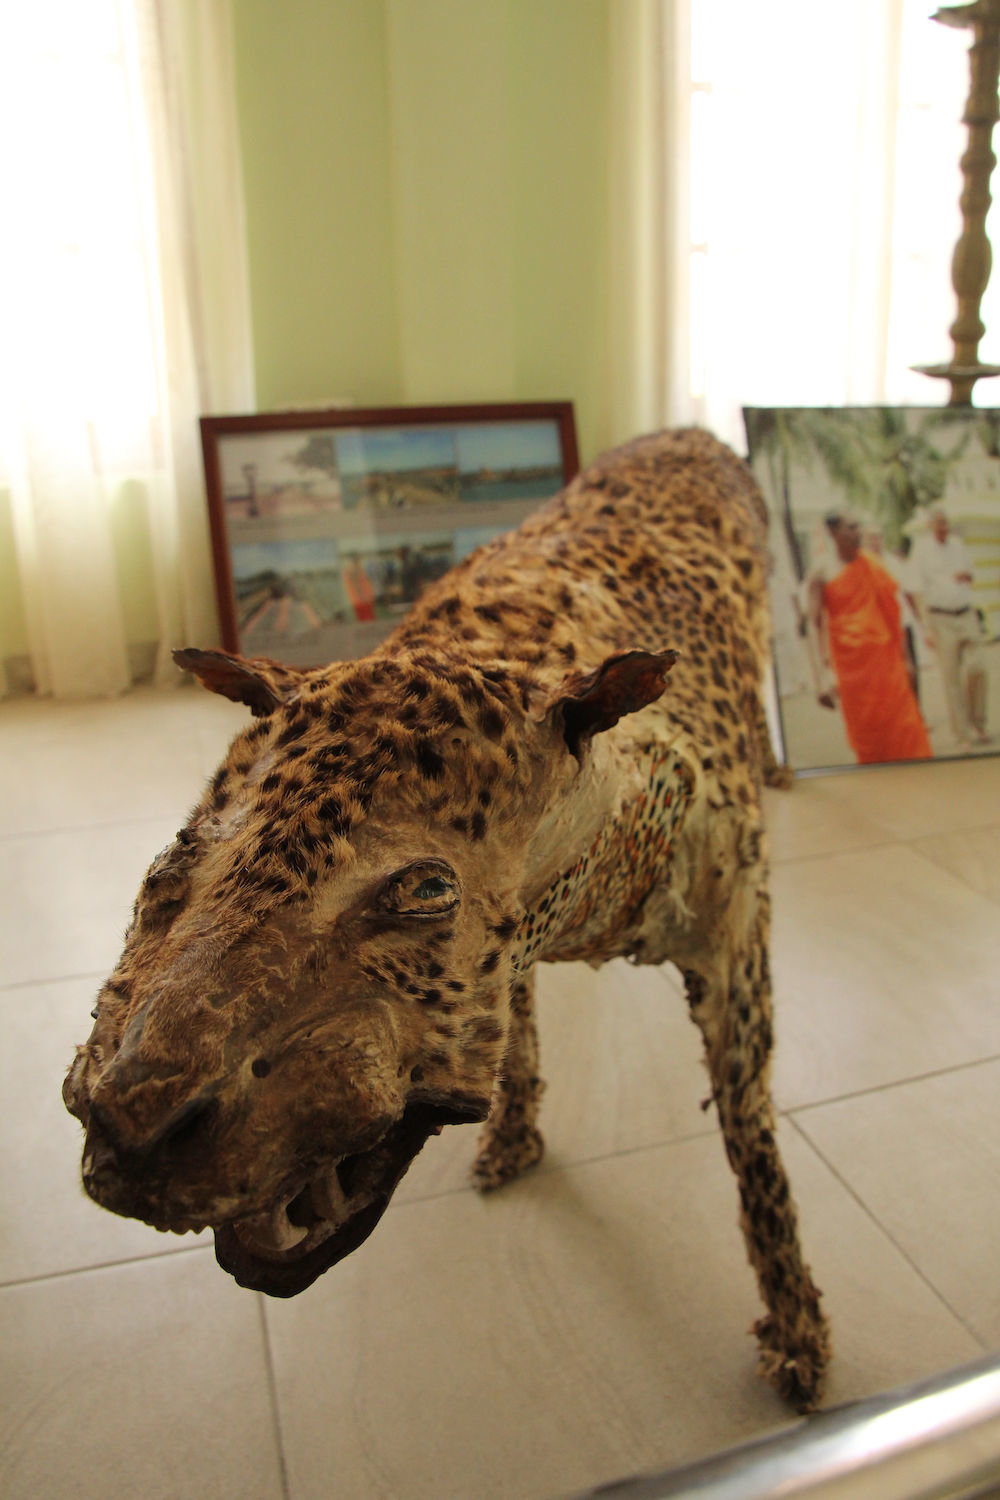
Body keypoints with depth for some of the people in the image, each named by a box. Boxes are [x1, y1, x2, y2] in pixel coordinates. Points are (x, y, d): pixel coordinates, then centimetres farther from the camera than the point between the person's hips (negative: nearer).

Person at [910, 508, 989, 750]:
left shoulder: (958, 543, 12)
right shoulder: (922, 546, -3)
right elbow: (920, 589, -4)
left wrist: (966, 575, -1)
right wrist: (927, 627, -9)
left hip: (967, 614, 4)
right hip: (941, 619, -3)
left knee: (976, 667, -9)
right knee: (951, 678, -2)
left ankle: (978, 725, 9)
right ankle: (963, 735, 6)